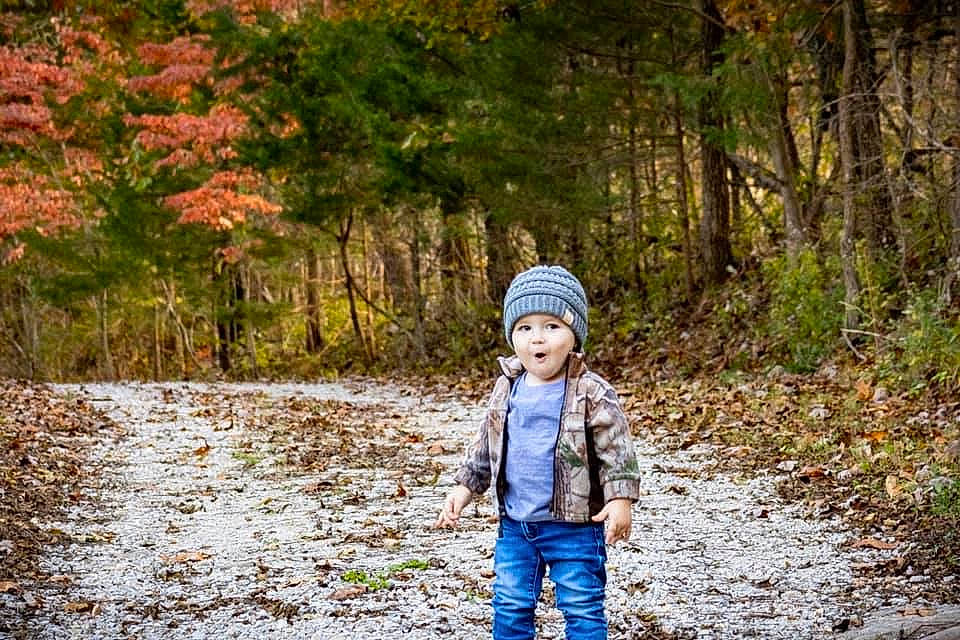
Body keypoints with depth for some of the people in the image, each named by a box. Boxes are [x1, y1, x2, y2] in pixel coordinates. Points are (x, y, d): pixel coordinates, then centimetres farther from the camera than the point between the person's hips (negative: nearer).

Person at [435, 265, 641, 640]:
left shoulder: (592, 395, -13)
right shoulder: (507, 390, 3)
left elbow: (617, 453, -12)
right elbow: (485, 448, 14)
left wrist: (620, 500, -23)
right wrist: (463, 489, 10)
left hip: (574, 527, -5)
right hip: (515, 525, 5)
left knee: (582, 609, 3)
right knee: (510, 607, 14)